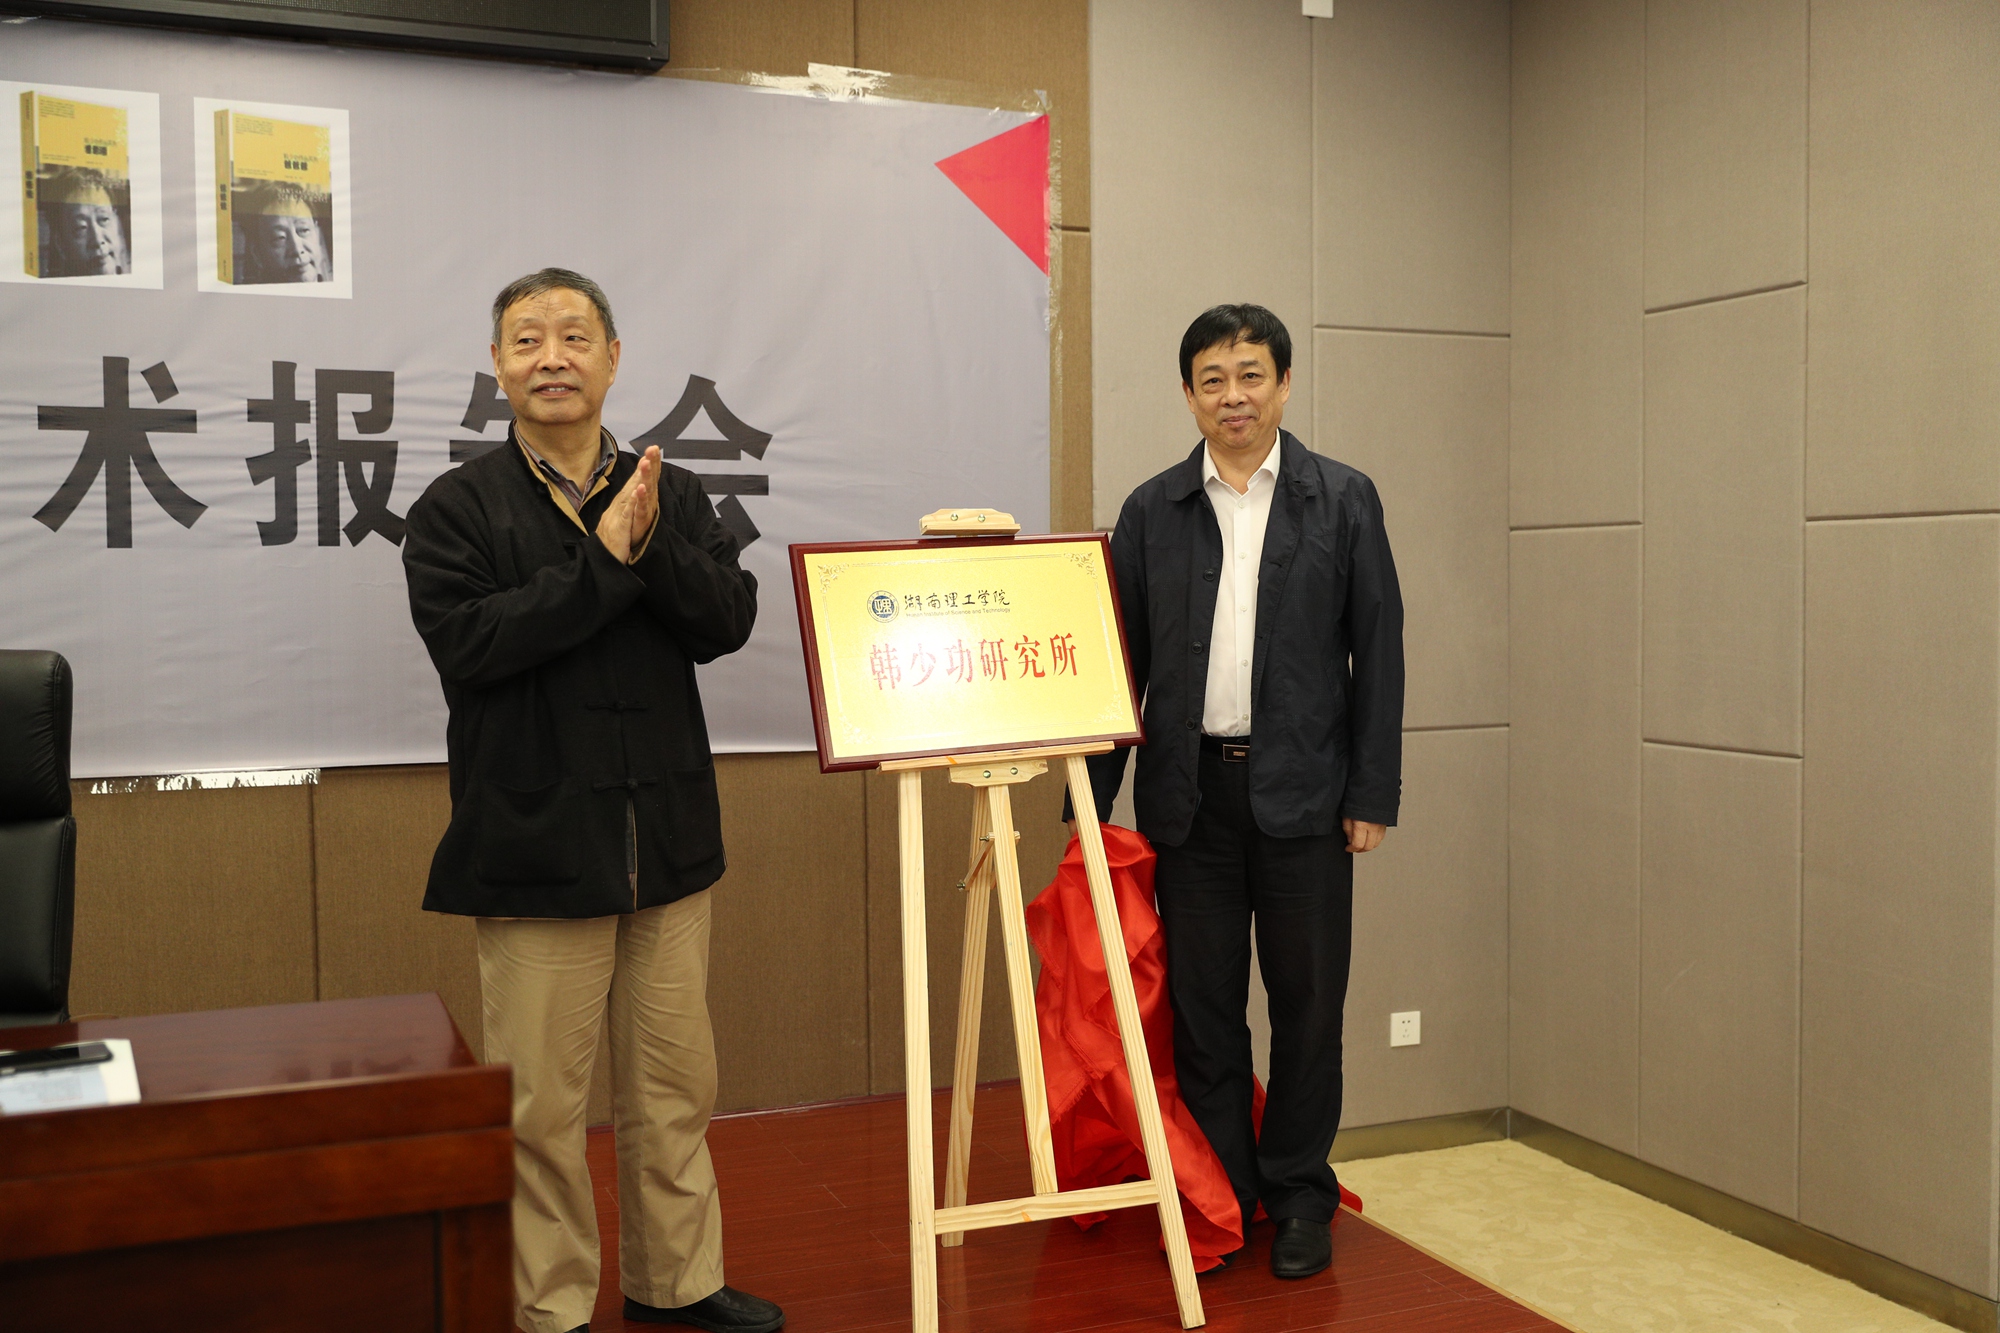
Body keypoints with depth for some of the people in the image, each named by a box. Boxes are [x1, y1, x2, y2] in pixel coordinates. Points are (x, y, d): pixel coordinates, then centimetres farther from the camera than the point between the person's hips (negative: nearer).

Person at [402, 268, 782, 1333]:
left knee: (675, 1082, 14)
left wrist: (653, 545, -17)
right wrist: (605, 561, -16)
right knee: (541, 1100, 3)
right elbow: (467, 641, -16)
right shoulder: (457, 509, -1)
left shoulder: (672, 495, 10)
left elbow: (729, 620, -1)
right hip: (536, 840, -4)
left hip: (668, 835, 4)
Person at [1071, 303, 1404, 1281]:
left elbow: (1378, 654, 1)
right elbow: (1122, 660, 6)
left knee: (1306, 1004, 7)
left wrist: (1373, 795, -3)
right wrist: (1091, 803, 5)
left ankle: (1300, 1198, 23)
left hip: (1303, 792, -1)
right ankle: (1221, 1197, 23)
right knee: (1201, 1007, 8)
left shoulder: (1343, 500, 2)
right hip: (1189, 795, 2)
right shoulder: (1152, 510, 6)